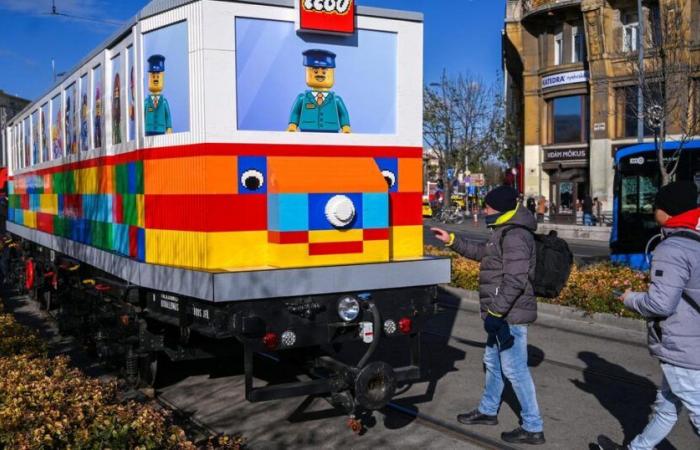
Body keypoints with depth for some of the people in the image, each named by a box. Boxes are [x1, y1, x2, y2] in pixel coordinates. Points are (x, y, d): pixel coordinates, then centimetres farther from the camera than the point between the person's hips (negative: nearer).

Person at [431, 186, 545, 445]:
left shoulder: (515, 236, -21)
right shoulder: (506, 232, 14)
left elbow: (515, 280, -28)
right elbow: (482, 252, 29)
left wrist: (495, 312, -27)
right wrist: (452, 241, 24)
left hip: (510, 315, -11)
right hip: (504, 314, 11)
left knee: (515, 370, -5)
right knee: (493, 362, 22)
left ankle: (533, 428, 4)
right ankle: (488, 411, 39)